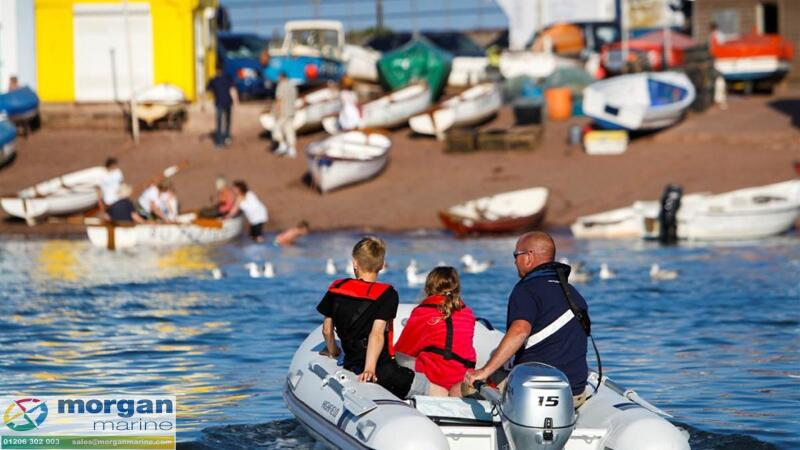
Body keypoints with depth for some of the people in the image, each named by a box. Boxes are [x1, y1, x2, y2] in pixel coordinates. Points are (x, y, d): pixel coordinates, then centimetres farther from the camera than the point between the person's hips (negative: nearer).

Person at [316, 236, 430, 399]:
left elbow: (327, 330, 15)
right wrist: (370, 369, -24)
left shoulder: (336, 289, 8)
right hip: (383, 372, -5)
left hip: (350, 367, 5)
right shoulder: (387, 294, -7)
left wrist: (332, 352, 35)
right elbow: (377, 333, -18)